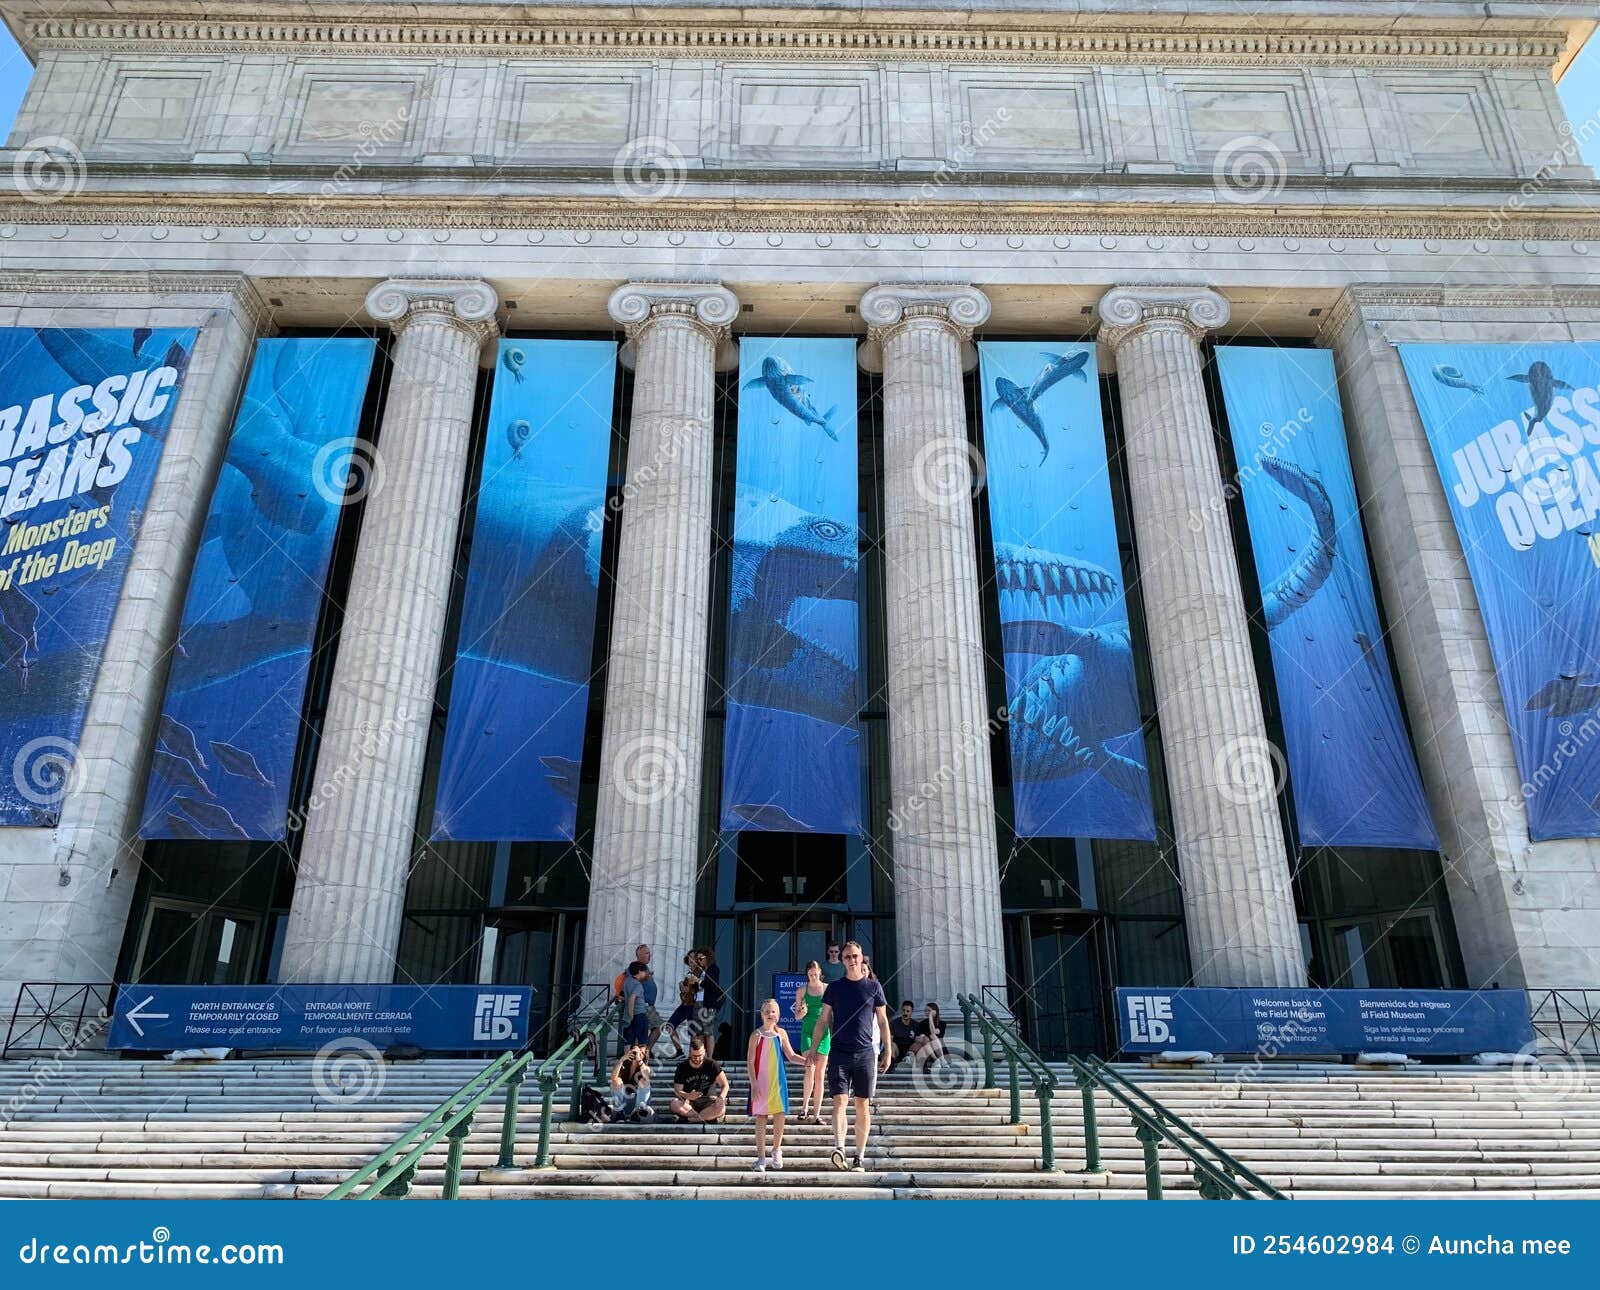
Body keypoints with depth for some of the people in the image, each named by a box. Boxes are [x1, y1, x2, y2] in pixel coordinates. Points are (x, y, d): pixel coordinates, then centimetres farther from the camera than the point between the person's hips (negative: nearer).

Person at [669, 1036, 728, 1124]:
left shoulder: (711, 1064, -4)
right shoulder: (682, 1067, -3)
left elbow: (725, 1085, -3)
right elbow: (677, 1090, -6)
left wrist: (721, 1098, -25)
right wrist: (688, 1096, -29)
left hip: (707, 1102, -1)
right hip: (689, 1102, 1)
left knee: (721, 1109, -33)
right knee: (674, 1104, -32)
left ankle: (691, 1118, -25)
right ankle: (705, 1118, -22)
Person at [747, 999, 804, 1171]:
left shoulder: (781, 1033, 4)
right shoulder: (757, 1034, -5)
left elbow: (791, 1055, 9)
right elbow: (750, 1061, -6)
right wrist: (753, 1084, -11)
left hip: (778, 1081, 3)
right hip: (761, 1082, -2)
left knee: (779, 1116, 2)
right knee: (761, 1118, 1)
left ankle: (776, 1150, 26)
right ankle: (761, 1157, 11)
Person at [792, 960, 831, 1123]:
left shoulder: (827, 989, 5)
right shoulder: (801, 990, 5)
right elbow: (797, 1016, 9)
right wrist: (802, 1012, -12)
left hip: (823, 1032, 1)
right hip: (808, 1031, -1)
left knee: (820, 1074, 2)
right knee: (810, 1069, -19)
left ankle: (816, 1114, 9)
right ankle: (804, 1107, -4)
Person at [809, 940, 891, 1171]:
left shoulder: (873, 987, 5)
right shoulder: (834, 987, 6)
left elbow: (883, 1021, 10)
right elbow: (823, 1020, 9)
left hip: (865, 1054, 0)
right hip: (839, 1054, 0)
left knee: (863, 1105, 4)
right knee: (840, 1101, -13)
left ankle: (860, 1156, 11)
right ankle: (839, 1148, -24)